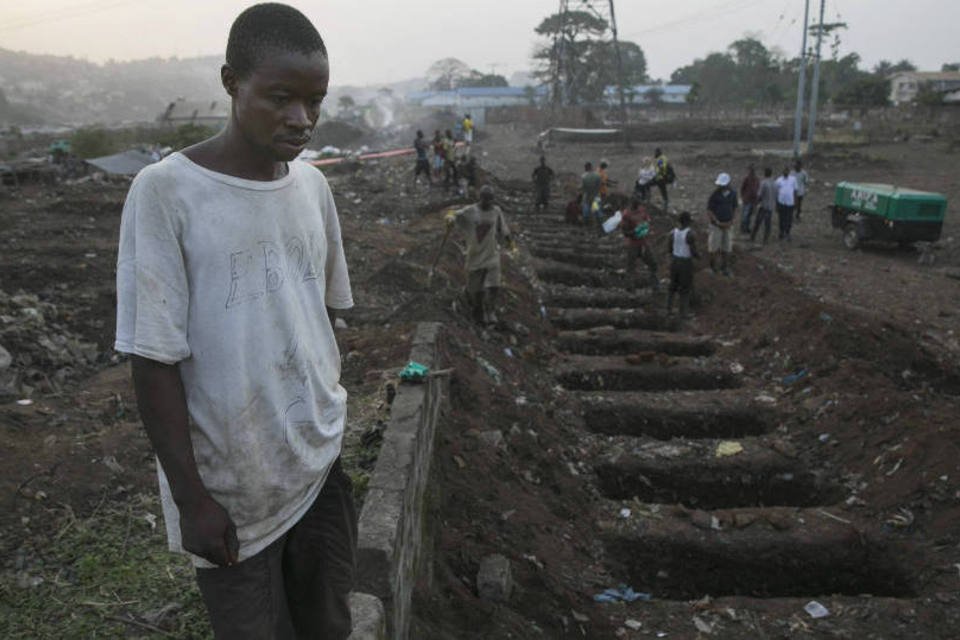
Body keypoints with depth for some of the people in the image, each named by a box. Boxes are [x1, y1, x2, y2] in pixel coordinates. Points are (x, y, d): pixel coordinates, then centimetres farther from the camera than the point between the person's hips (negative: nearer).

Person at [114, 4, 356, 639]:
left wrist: (333, 423, 13)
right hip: (230, 492, -4)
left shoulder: (313, 186, 1)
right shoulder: (165, 192, -15)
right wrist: (191, 496, -11)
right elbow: (154, 358, -13)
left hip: (323, 467, 5)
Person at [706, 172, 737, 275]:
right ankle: (713, 266, 26)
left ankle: (724, 267, 23)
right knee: (714, 248, 5)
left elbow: (734, 208, 8)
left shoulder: (733, 194, -3)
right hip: (716, 225, -3)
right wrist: (717, 222, -15)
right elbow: (709, 210, -12)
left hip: (728, 225, 3)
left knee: (726, 248, 8)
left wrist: (731, 221, -4)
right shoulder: (715, 194, -14)